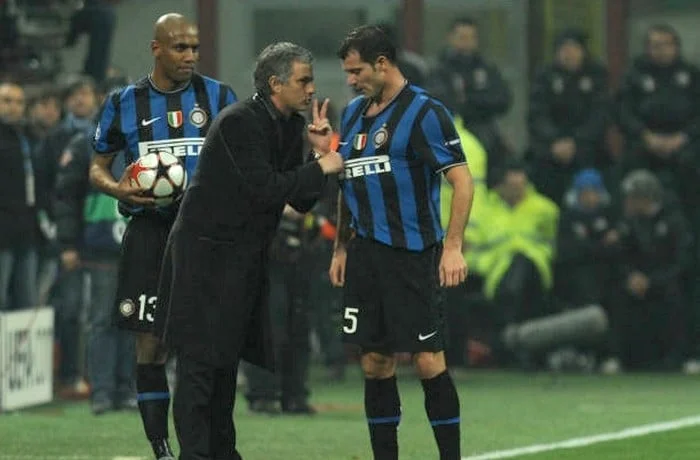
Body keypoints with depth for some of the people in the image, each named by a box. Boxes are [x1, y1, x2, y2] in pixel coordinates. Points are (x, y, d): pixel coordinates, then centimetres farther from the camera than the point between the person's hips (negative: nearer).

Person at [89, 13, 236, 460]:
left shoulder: (219, 96, 4)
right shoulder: (124, 103, 5)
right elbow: (97, 167, 12)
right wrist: (119, 188, -10)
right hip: (150, 234, 0)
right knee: (151, 345, 0)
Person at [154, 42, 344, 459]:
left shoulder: (291, 126, 8)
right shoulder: (239, 122, -18)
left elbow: (301, 201, 11)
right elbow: (264, 189, -25)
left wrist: (320, 153, -3)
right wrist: (321, 168, -15)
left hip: (246, 258, 9)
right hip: (206, 252, -9)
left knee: (227, 357, 13)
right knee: (200, 358, -9)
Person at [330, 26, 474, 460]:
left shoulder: (424, 112, -9)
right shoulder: (354, 113, 13)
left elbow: (462, 180, -13)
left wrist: (453, 247, -20)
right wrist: (341, 248, 18)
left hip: (413, 255, -7)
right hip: (366, 255, 7)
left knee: (428, 361, -7)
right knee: (375, 363, 7)